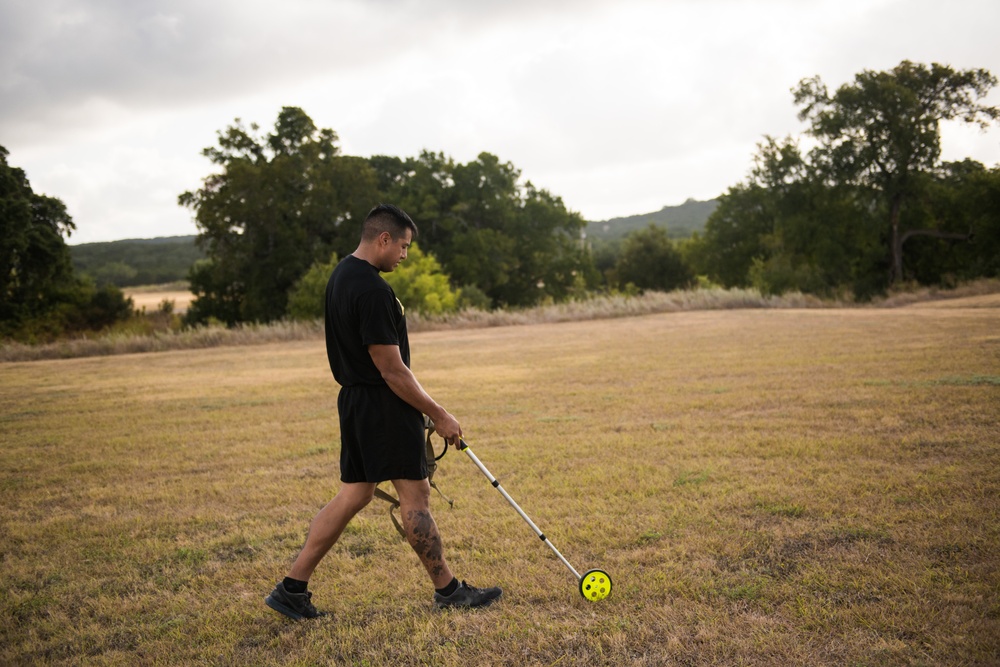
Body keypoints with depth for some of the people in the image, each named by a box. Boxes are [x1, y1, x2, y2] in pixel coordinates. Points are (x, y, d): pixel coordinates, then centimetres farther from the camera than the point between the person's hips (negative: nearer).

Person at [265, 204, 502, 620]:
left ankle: (292, 588, 13)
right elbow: (392, 370, -22)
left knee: (354, 494, 12)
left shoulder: (341, 275, 11)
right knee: (414, 495, 1)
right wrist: (439, 415, -13)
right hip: (384, 404, -10)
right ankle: (447, 590, 15)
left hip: (354, 399, 10)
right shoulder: (372, 291, -22)